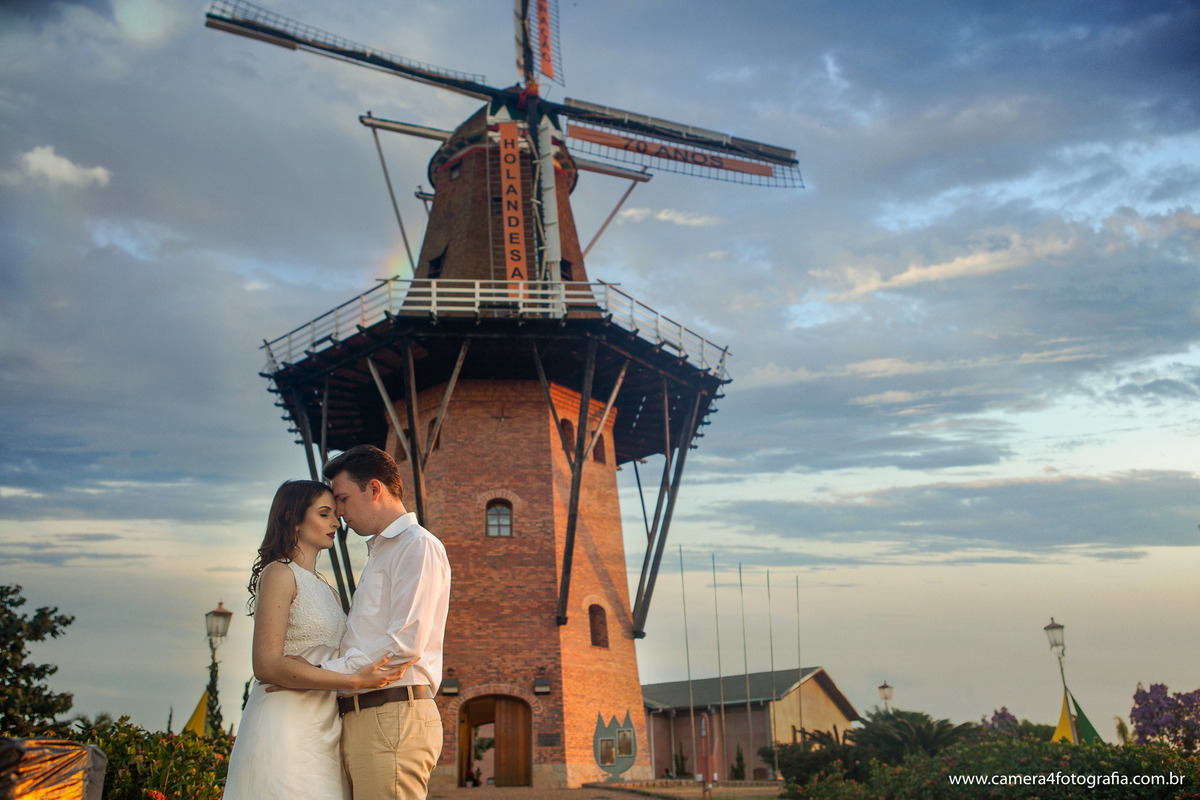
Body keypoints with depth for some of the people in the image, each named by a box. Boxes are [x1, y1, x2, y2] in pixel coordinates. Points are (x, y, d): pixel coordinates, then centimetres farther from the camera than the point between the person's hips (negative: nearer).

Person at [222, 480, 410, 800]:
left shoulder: (326, 590, 19)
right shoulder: (279, 574, -6)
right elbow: (267, 665, -16)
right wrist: (354, 680, -20)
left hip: (321, 732, 8)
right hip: (284, 727, -7)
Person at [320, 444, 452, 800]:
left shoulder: (418, 546, -5)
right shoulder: (380, 554, 25)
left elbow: (407, 642, -16)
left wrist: (320, 672, -12)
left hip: (392, 718, -9)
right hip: (363, 718, 9)